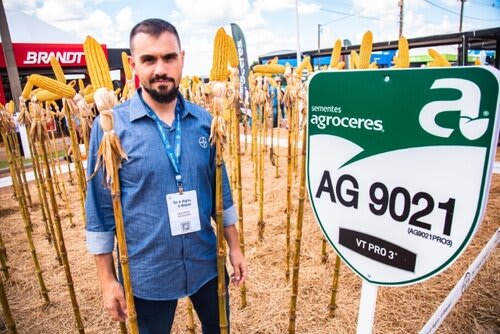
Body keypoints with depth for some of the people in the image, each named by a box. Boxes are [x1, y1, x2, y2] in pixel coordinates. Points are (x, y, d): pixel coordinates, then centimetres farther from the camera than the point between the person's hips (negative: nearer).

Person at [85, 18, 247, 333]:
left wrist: (235, 246, 5)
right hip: (146, 271, -2)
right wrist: (107, 279, -5)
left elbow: (221, 188, 3)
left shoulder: (205, 121, -5)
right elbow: (101, 207, -8)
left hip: (206, 262, 3)